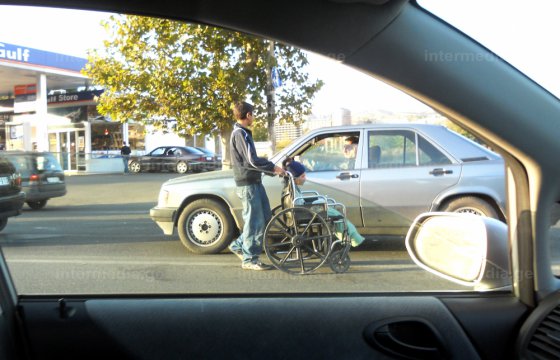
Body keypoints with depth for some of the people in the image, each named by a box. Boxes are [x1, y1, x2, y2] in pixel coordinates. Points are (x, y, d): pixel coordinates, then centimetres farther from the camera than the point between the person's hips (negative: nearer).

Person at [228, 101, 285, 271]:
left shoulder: (242, 132, 17)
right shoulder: (240, 134, -15)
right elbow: (252, 161, -22)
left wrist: (270, 167, 11)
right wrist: (273, 167, -13)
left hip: (255, 182, 10)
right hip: (247, 184, -10)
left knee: (265, 218, 13)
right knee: (255, 221, -4)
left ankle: (239, 245, 22)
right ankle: (249, 260, 6)